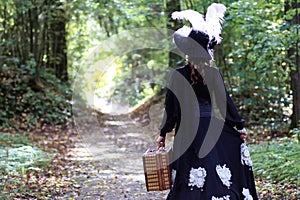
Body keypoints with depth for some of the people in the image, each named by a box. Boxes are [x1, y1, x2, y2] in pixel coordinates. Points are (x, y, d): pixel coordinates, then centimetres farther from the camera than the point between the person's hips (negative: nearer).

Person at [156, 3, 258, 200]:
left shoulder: (178, 75, -4)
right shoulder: (214, 73, -3)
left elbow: (172, 106, -1)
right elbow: (226, 101, -1)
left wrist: (163, 133, 8)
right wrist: (240, 126, 9)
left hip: (188, 130, 0)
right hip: (213, 129, 0)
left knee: (190, 178, 4)